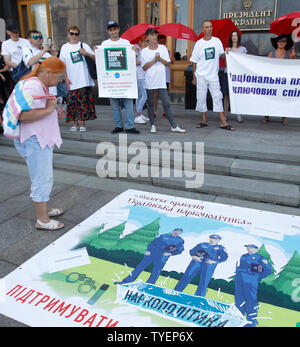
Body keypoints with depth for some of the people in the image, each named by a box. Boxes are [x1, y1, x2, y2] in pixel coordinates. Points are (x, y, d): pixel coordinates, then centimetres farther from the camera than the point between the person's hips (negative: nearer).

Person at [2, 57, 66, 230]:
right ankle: (43, 220, 8)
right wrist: (48, 110, -23)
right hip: (34, 141, -11)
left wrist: (54, 114, 10)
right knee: (43, 179, -4)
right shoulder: (32, 86, -19)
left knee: (45, 178, 21)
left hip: (42, 139, 11)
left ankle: (45, 208, 37)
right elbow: (24, 115, -29)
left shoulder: (40, 86, 15)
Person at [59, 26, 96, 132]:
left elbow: (95, 57, 4)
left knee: (84, 101, -3)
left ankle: (82, 123, 7)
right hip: (72, 81, 2)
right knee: (72, 102, 1)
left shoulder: (83, 46, 6)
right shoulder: (64, 47, 11)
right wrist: (66, 79, 3)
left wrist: (86, 53, -14)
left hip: (84, 80, -2)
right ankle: (75, 123, 13)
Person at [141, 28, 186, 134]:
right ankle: (152, 125, 17)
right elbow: (144, 67, -3)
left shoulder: (163, 48, 8)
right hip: (149, 81, 0)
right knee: (150, 104, 6)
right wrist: (154, 60, -11)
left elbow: (168, 64, 5)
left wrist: (160, 59, -10)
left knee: (166, 104, -2)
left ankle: (174, 126, -1)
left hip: (161, 81, 0)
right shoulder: (144, 51, 4)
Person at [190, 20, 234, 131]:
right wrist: (194, 77, 2)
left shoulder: (217, 41, 8)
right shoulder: (199, 43, 3)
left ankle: (223, 122, -5)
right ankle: (204, 121, 16)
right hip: (201, 76, 0)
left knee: (218, 97, -4)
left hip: (213, 75, 1)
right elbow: (194, 62, 5)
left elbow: (221, 56, 15)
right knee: (201, 98, 2)